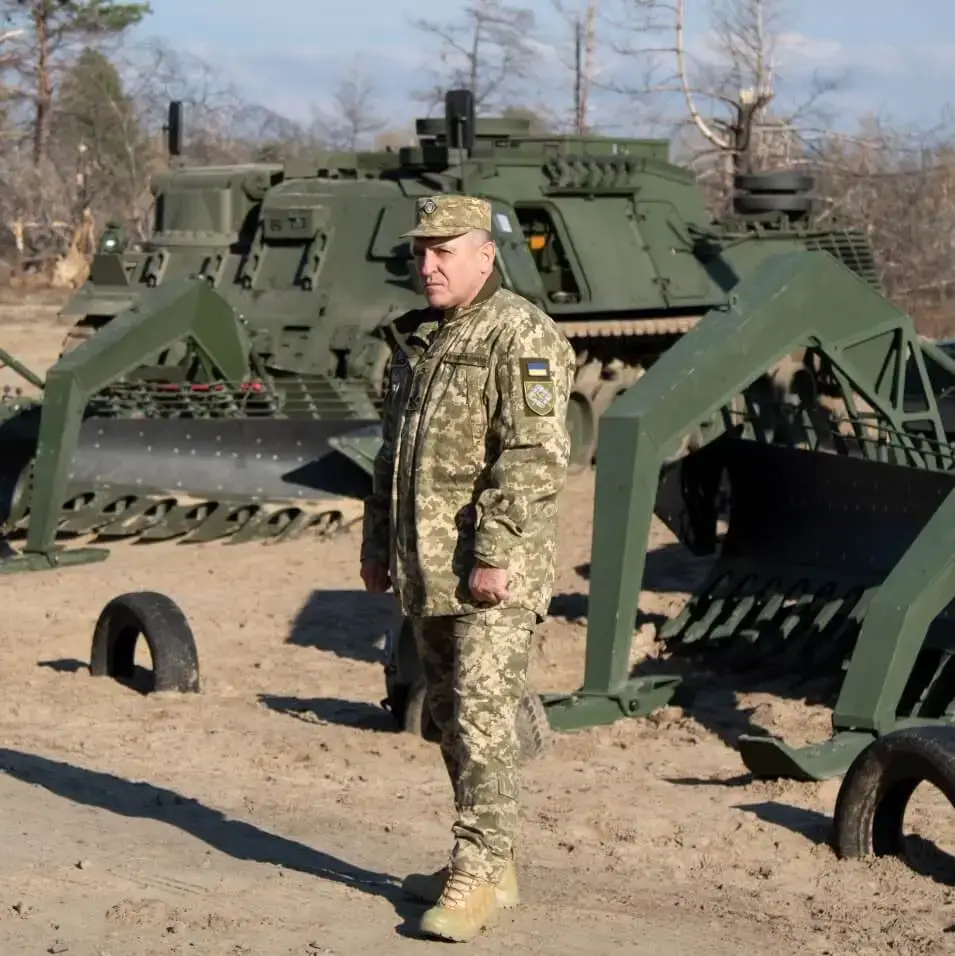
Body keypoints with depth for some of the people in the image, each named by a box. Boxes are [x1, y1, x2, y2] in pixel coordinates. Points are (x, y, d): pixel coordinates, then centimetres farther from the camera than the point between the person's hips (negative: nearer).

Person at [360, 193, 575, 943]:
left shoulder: (521, 336, -11)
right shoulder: (416, 339, 17)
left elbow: (534, 457, -19)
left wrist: (494, 552, -23)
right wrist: (378, 542, 20)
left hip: (492, 572, -9)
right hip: (427, 571, 9)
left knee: (483, 718, -10)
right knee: (452, 717, 13)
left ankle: (478, 874, -6)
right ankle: (491, 865, 22)